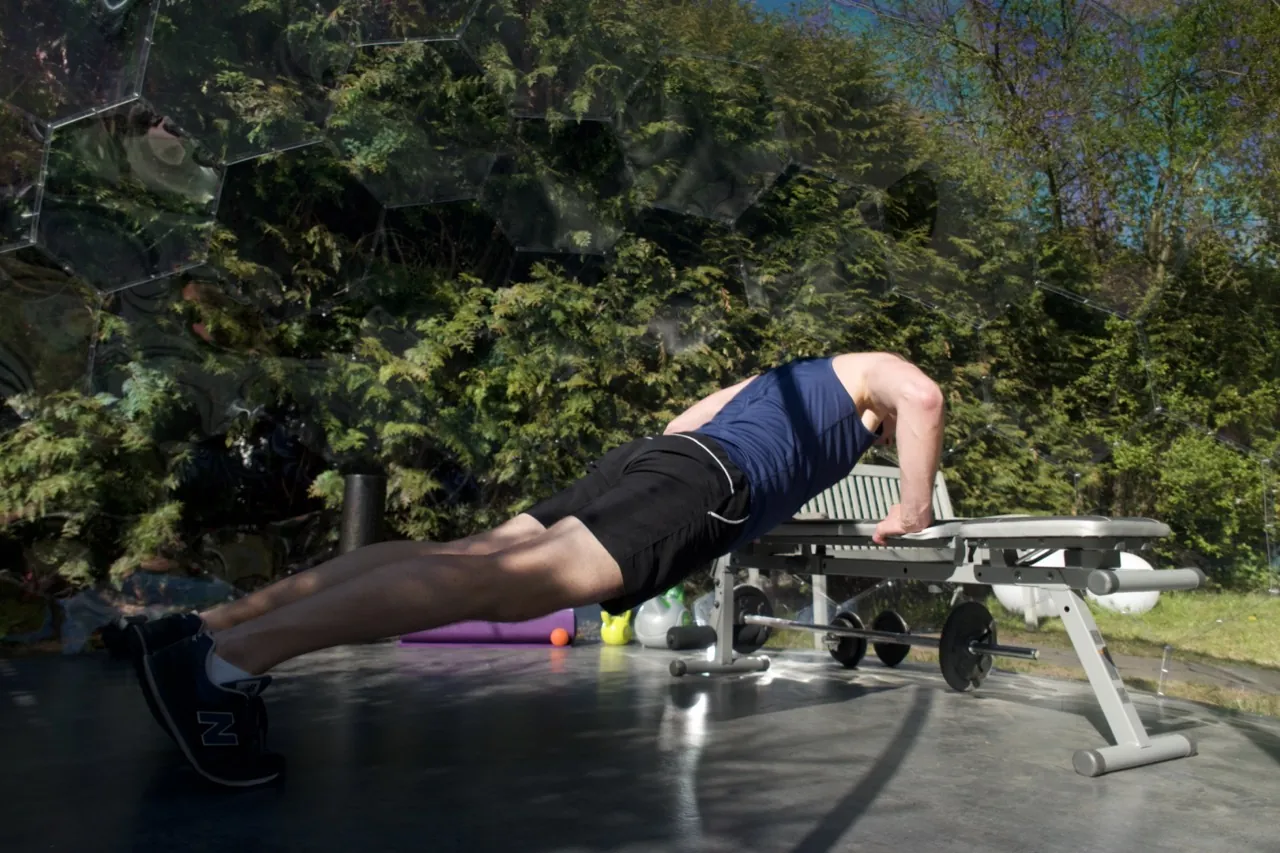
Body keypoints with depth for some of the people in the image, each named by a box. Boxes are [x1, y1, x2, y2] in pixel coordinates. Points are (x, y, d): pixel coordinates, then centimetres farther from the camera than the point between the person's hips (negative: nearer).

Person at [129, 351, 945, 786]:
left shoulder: (778, 377, 43)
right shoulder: (868, 370, 23)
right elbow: (924, 396, -1)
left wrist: (713, 521, 45)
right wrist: (915, 511, 7)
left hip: (647, 453, 8)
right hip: (701, 482, -8)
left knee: (471, 556, -8)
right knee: (515, 577, -26)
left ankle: (205, 629, -16)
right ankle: (231, 658, -39)